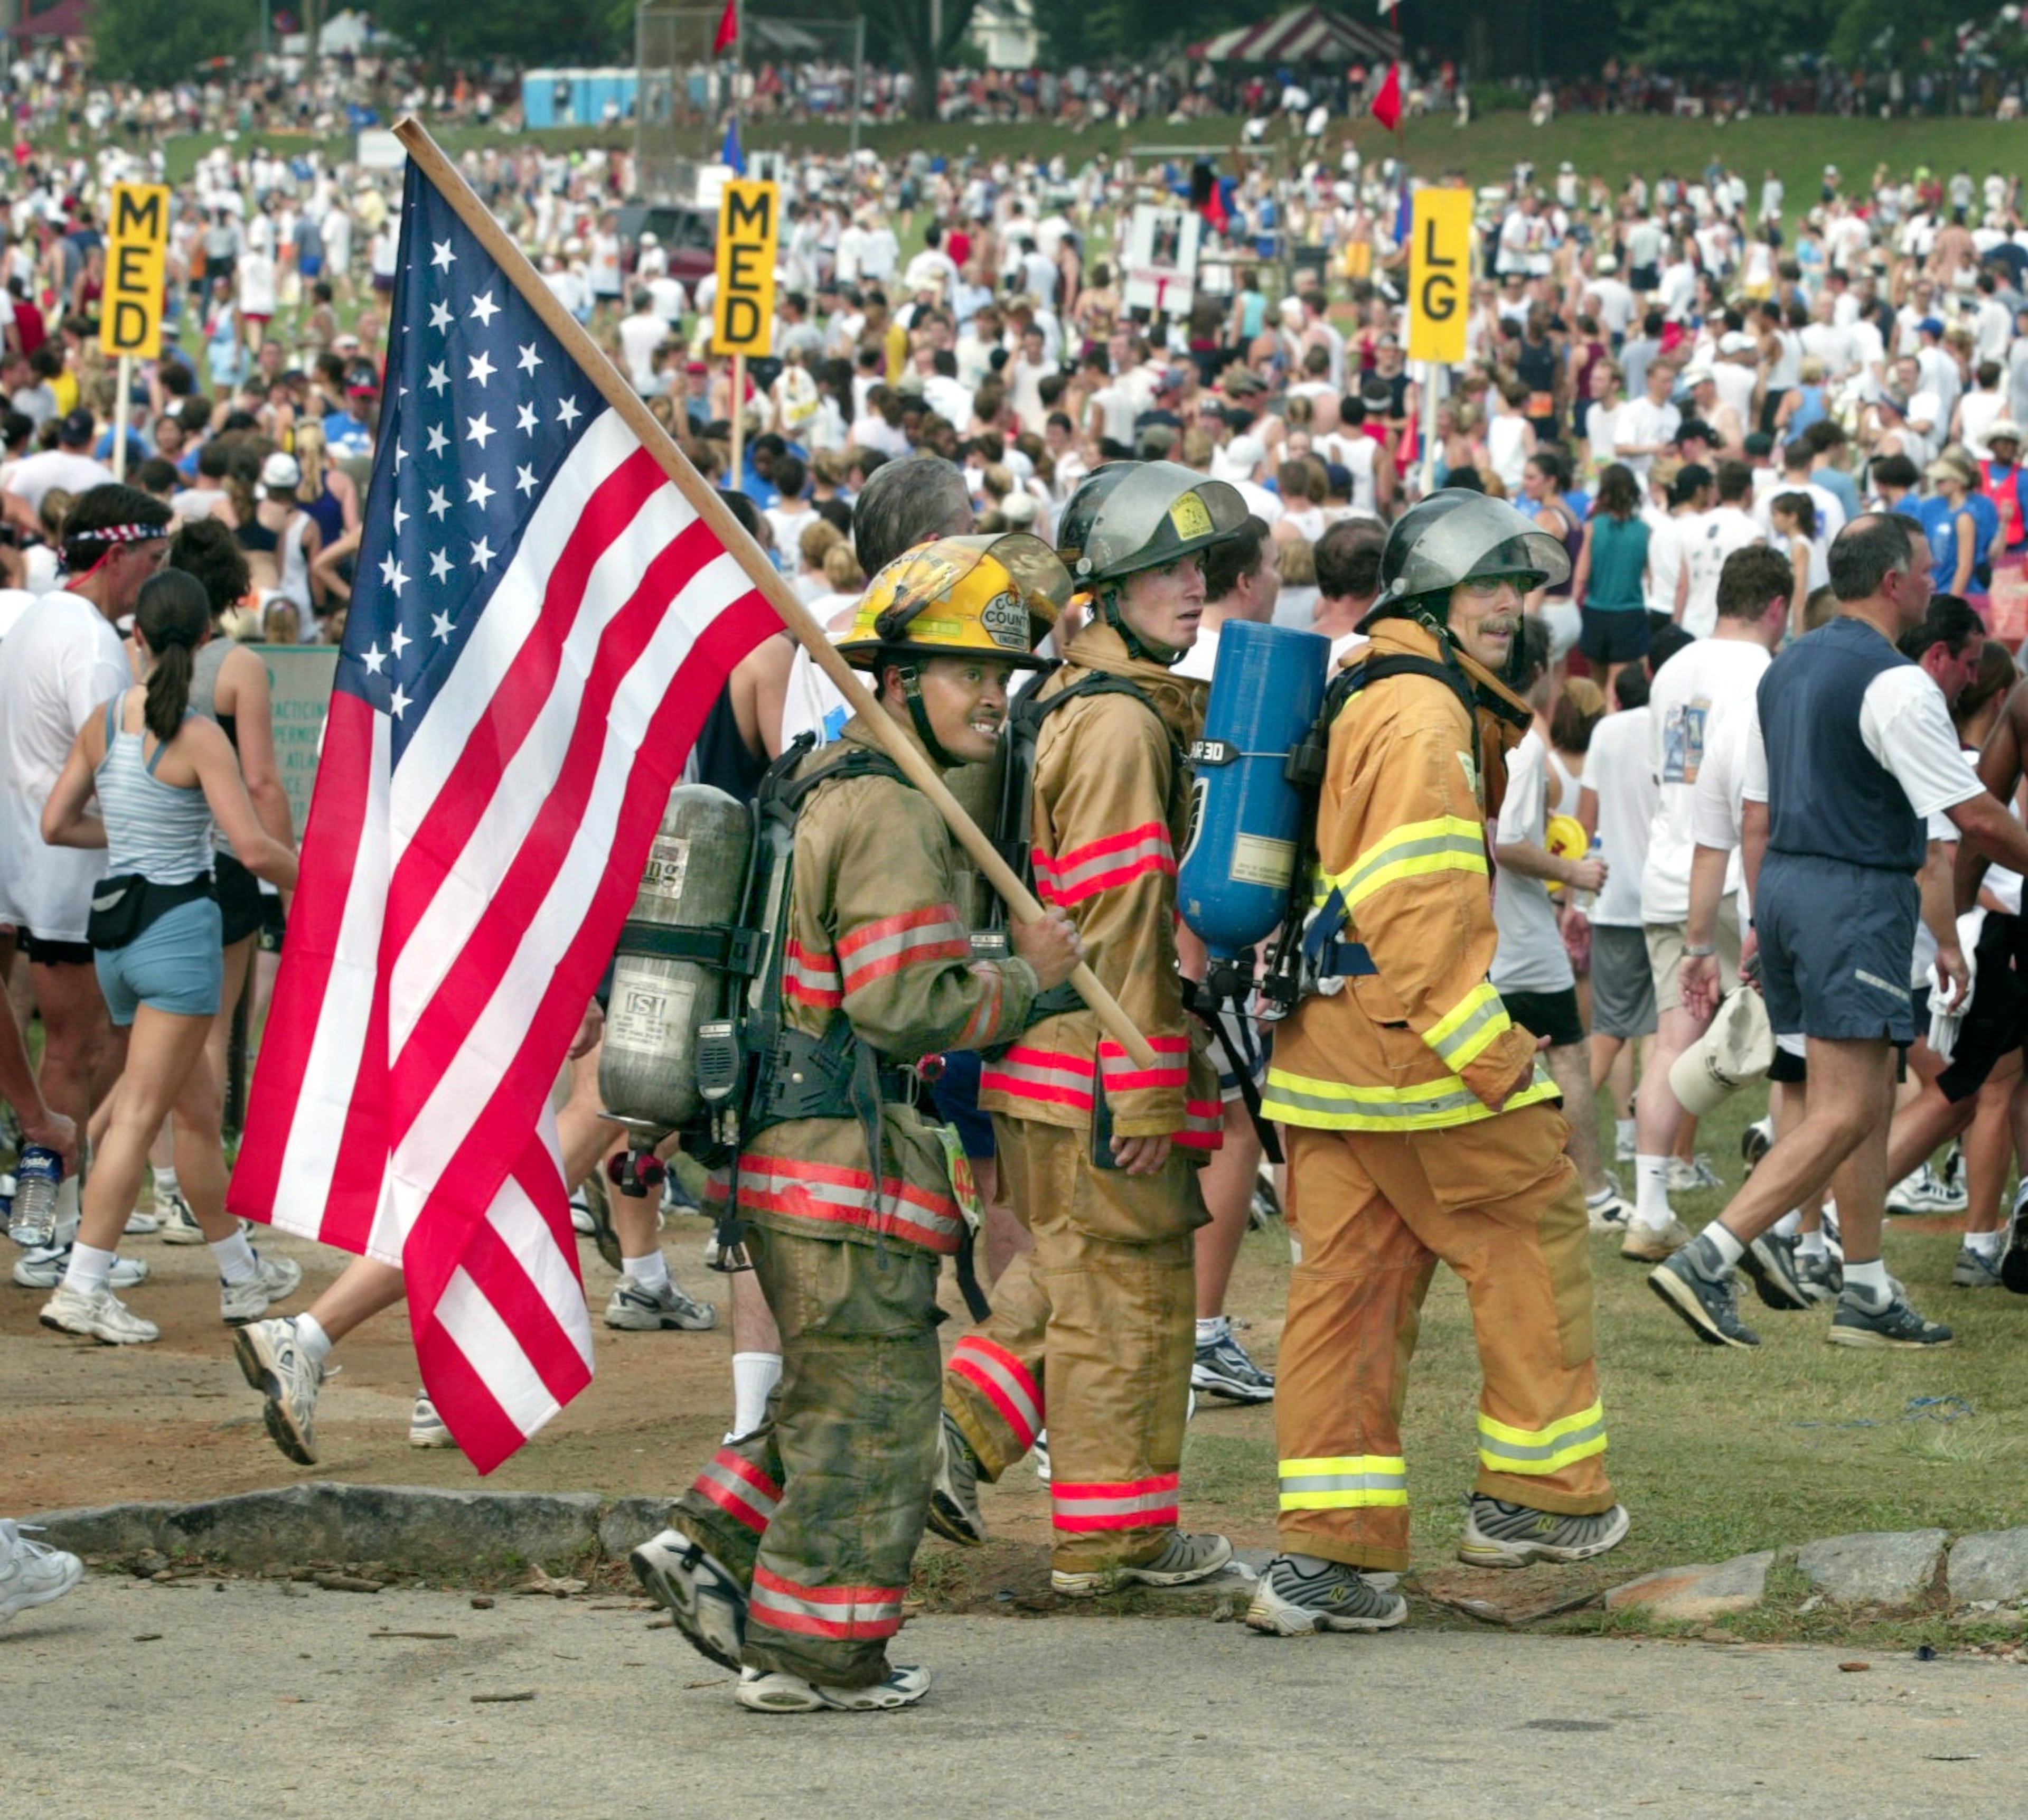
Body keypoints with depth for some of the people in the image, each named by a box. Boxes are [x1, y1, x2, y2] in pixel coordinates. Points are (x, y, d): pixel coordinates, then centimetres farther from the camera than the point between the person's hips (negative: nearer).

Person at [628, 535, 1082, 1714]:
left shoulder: (823, 789, 17)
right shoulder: (891, 817, -16)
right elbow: (906, 1001, -22)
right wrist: (1026, 977, -10)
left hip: (790, 1154, 10)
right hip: (851, 1164, -10)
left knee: (840, 1394, 21)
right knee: (870, 1408, -1)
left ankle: (714, 1549, 16)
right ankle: (816, 1652, 3)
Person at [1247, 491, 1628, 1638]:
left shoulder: (1364, 703, 18)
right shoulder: (1425, 716, -14)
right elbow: (1415, 903, -22)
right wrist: (1490, 1052, -20)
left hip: (1327, 1052, 9)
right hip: (1410, 1047, -9)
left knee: (1350, 1280, 7)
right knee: (1533, 1239, 7)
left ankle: (1329, 1548, 4)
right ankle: (1538, 1492, 18)